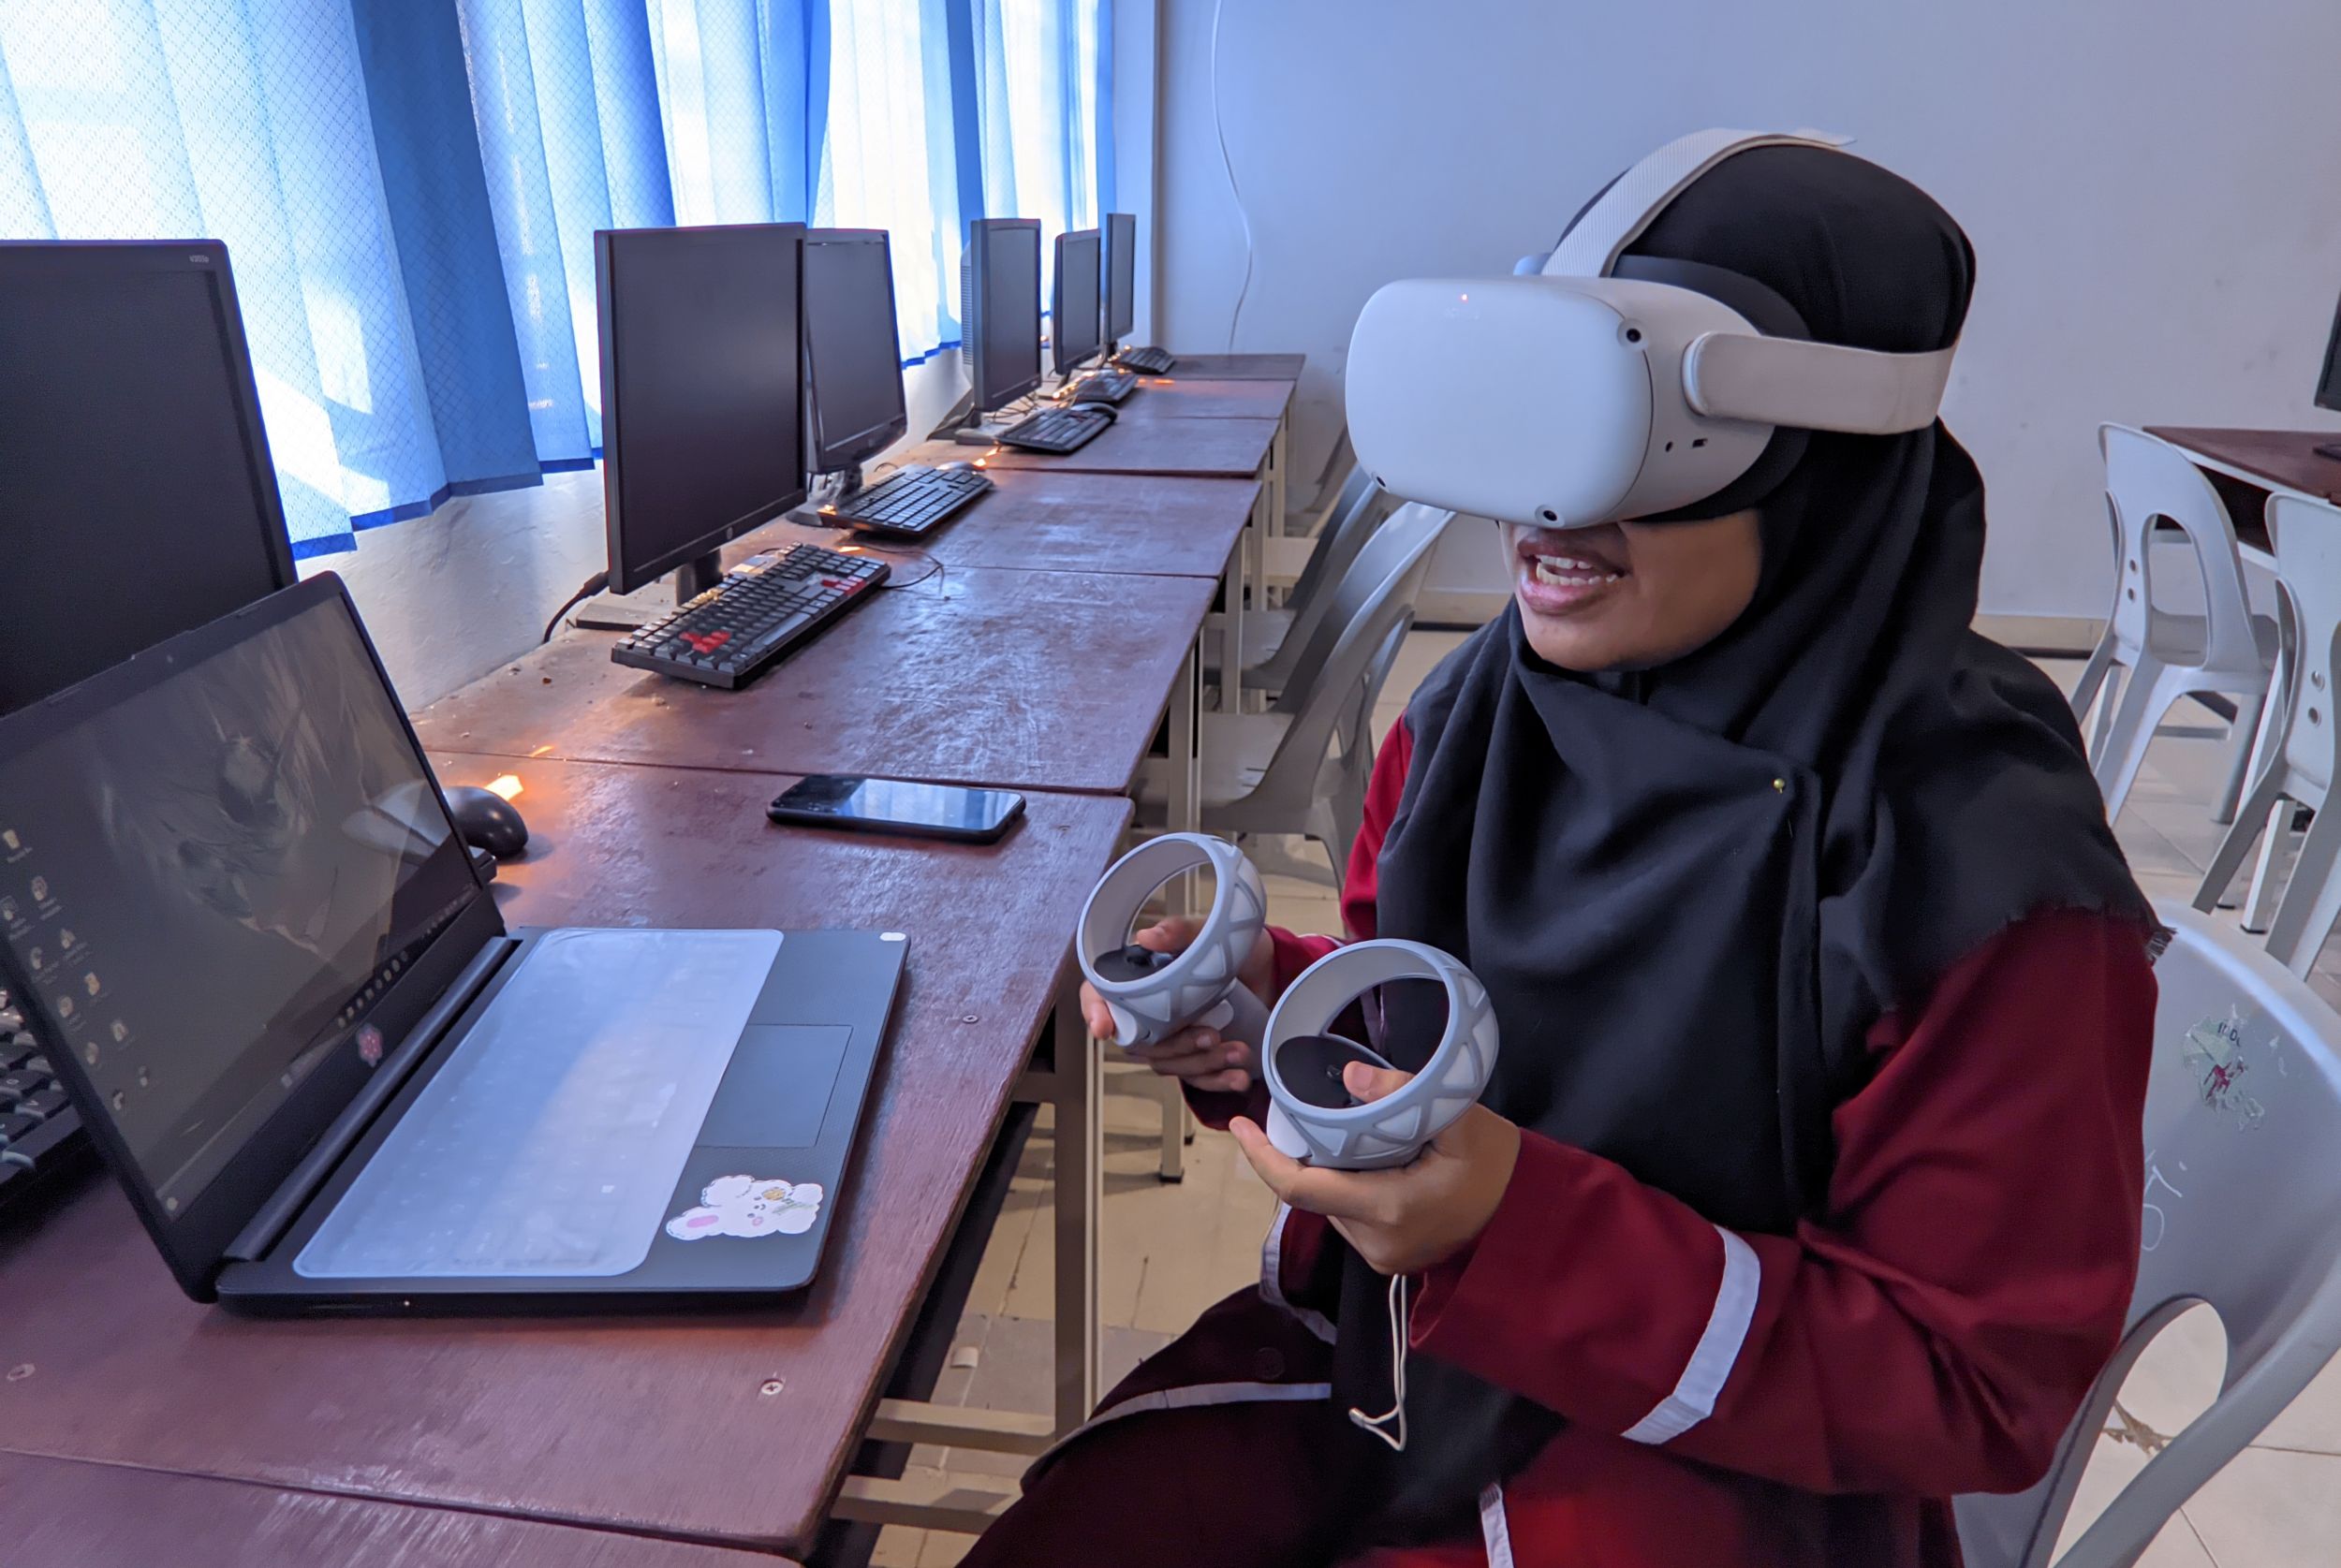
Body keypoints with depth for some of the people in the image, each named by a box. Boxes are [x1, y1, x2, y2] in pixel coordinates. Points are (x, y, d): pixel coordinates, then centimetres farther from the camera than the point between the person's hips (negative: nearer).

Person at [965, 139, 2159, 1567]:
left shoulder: (1990, 878, -23)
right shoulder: (1480, 707, -8)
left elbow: (1974, 1391, -16)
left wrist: (1516, 1227, -29)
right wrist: (1263, 1008, -16)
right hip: (1374, 1351, 4)